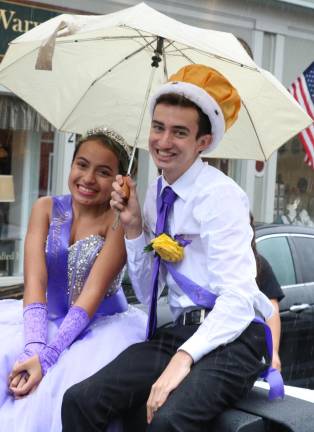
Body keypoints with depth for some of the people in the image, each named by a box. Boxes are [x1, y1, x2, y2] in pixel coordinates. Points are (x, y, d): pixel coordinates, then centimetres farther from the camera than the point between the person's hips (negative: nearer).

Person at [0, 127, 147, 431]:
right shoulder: (46, 208, 0)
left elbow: (94, 291, -19)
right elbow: (35, 279, -13)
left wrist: (47, 357, -28)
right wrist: (35, 347, -28)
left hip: (103, 325, -3)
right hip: (50, 320, 4)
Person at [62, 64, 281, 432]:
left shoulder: (221, 195, -10)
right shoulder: (154, 196, 12)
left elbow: (238, 299, -19)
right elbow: (146, 294, 14)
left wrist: (184, 357, -30)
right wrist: (133, 226, 2)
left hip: (232, 336, -6)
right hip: (179, 332, 6)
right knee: (79, 400, -15)